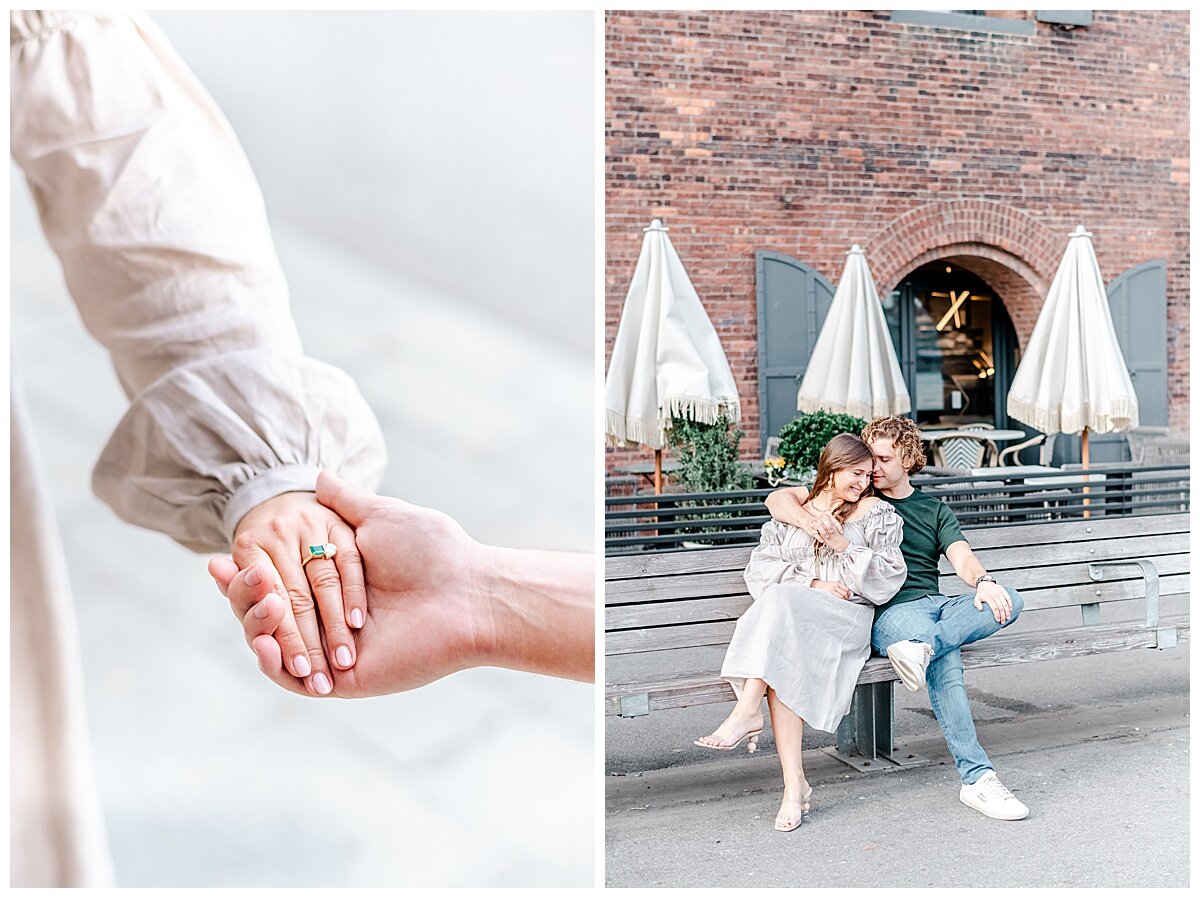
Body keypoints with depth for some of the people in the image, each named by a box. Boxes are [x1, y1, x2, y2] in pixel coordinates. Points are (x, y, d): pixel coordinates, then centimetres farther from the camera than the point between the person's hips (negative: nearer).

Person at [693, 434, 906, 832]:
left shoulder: (877, 513, 17)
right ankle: (794, 784, -38)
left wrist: (844, 546, -6)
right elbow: (761, 566, 8)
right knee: (784, 661, -35)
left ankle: (747, 712, -40)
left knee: (780, 602, -35)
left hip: (847, 617, -2)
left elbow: (889, 577, 6)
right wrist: (813, 583, -7)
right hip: (786, 615, 2)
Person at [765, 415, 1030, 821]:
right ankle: (977, 778, -35)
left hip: (939, 604, 4)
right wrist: (810, 520, -17)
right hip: (890, 612, -4)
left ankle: (922, 646, -40)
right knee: (945, 661, -34)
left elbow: (962, 558, 6)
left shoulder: (934, 509, 24)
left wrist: (983, 581, -18)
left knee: (1009, 600, -24)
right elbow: (777, 499, 5)